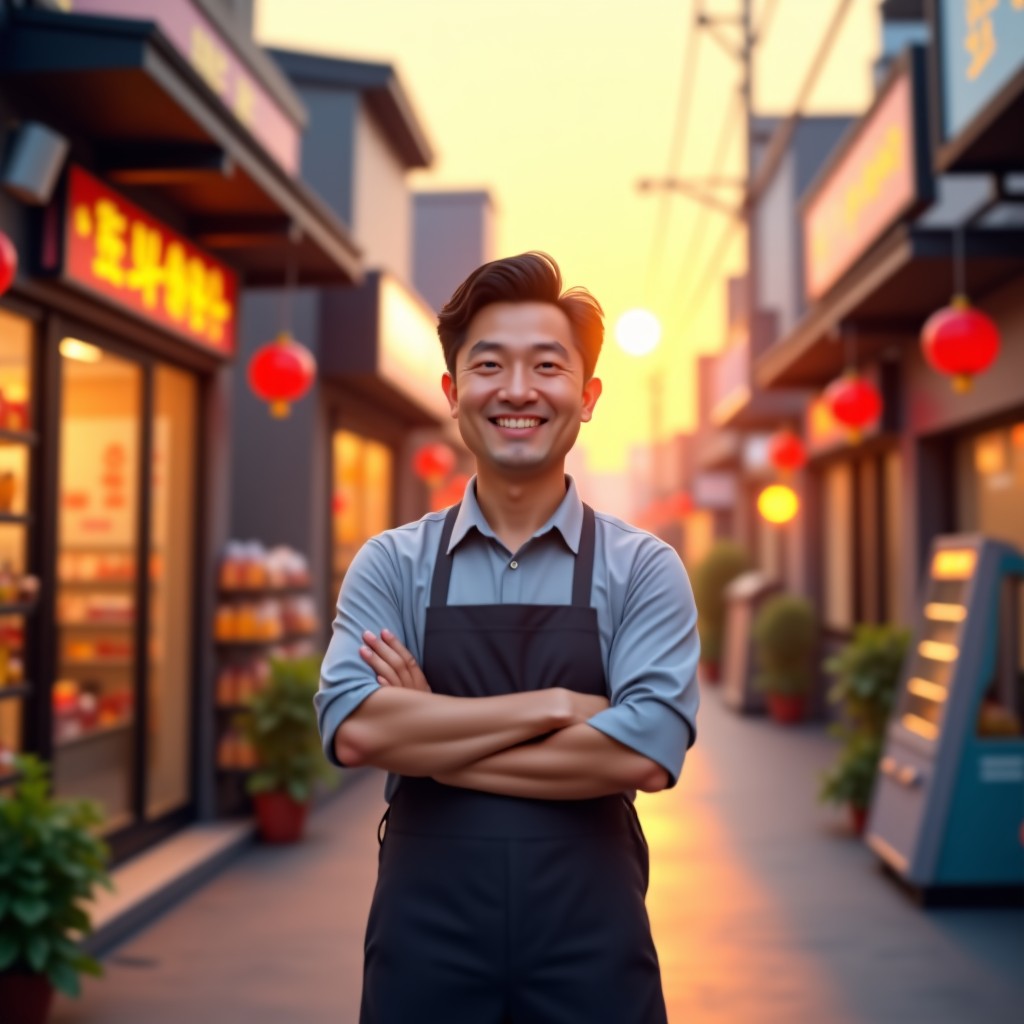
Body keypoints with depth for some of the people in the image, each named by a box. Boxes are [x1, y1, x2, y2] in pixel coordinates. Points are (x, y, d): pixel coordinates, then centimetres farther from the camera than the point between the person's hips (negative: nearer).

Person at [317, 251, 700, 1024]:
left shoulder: (643, 569, -3)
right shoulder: (391, 565, 0)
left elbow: (646, 752, -16)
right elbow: (354, 730, -15)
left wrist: (429, 741, -13)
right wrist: (555, 707, -16)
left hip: (590, 954, 0)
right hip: (424, 946, 1)